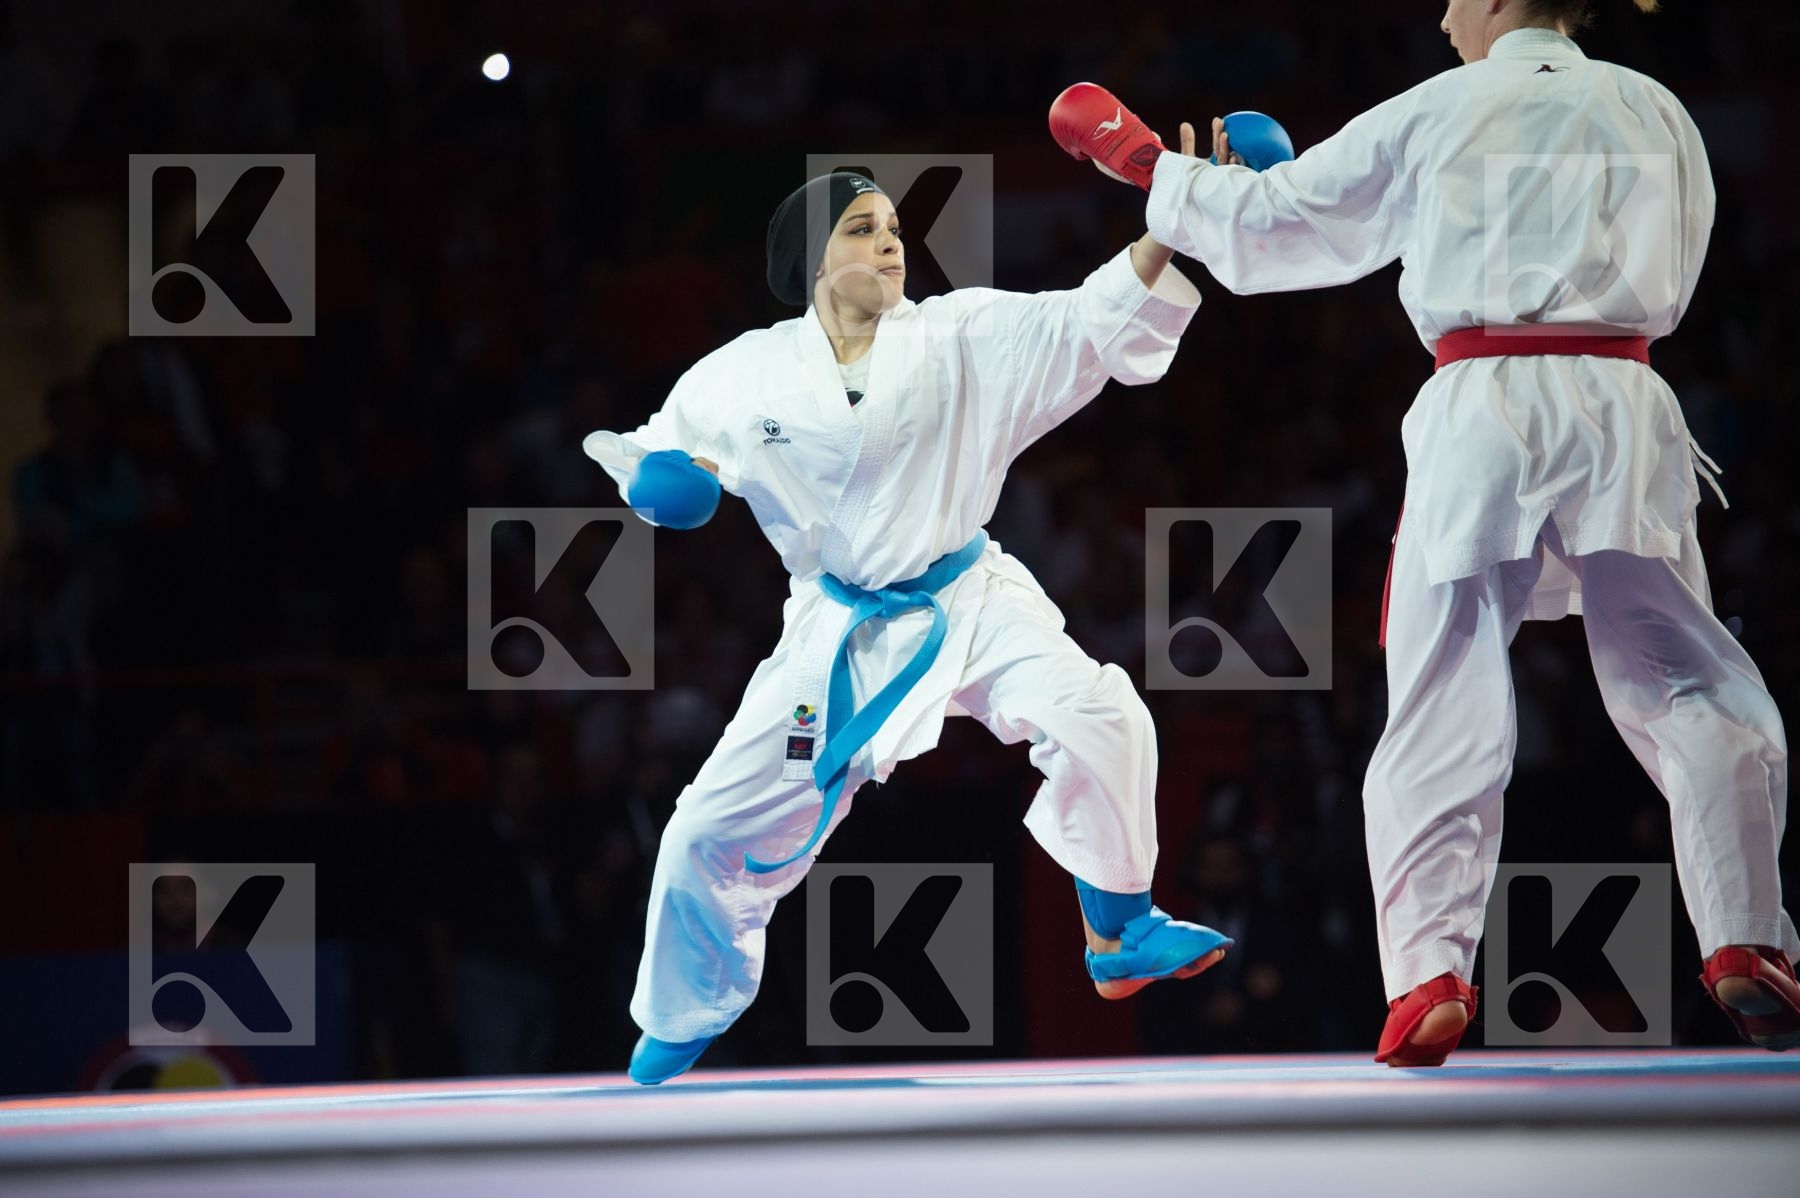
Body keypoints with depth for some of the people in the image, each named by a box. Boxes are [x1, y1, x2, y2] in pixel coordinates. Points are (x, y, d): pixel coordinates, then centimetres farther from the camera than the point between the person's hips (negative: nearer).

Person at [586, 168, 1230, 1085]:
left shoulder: (959, 337, -7)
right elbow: (662, 448, 10)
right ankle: (681, 1028, 28)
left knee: (1098, 717, -26)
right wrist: (650, 477, -14)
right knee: (714, 830, 2)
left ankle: (1118, 935, -6)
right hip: (838, 632, 1)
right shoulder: (745, 375, -5)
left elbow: (1093, 322, -17)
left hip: (967, 605, -1)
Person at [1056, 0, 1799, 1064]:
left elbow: (1273, 218, 16)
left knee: (1442, 711, 3)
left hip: (1479, 410, -1)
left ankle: (1428, 974, -8)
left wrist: (1153, 167, 32)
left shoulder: (1434, 115, 7)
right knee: (1688, 690, 3)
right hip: (1619, 405, 1)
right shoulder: (1653, 113, 12)